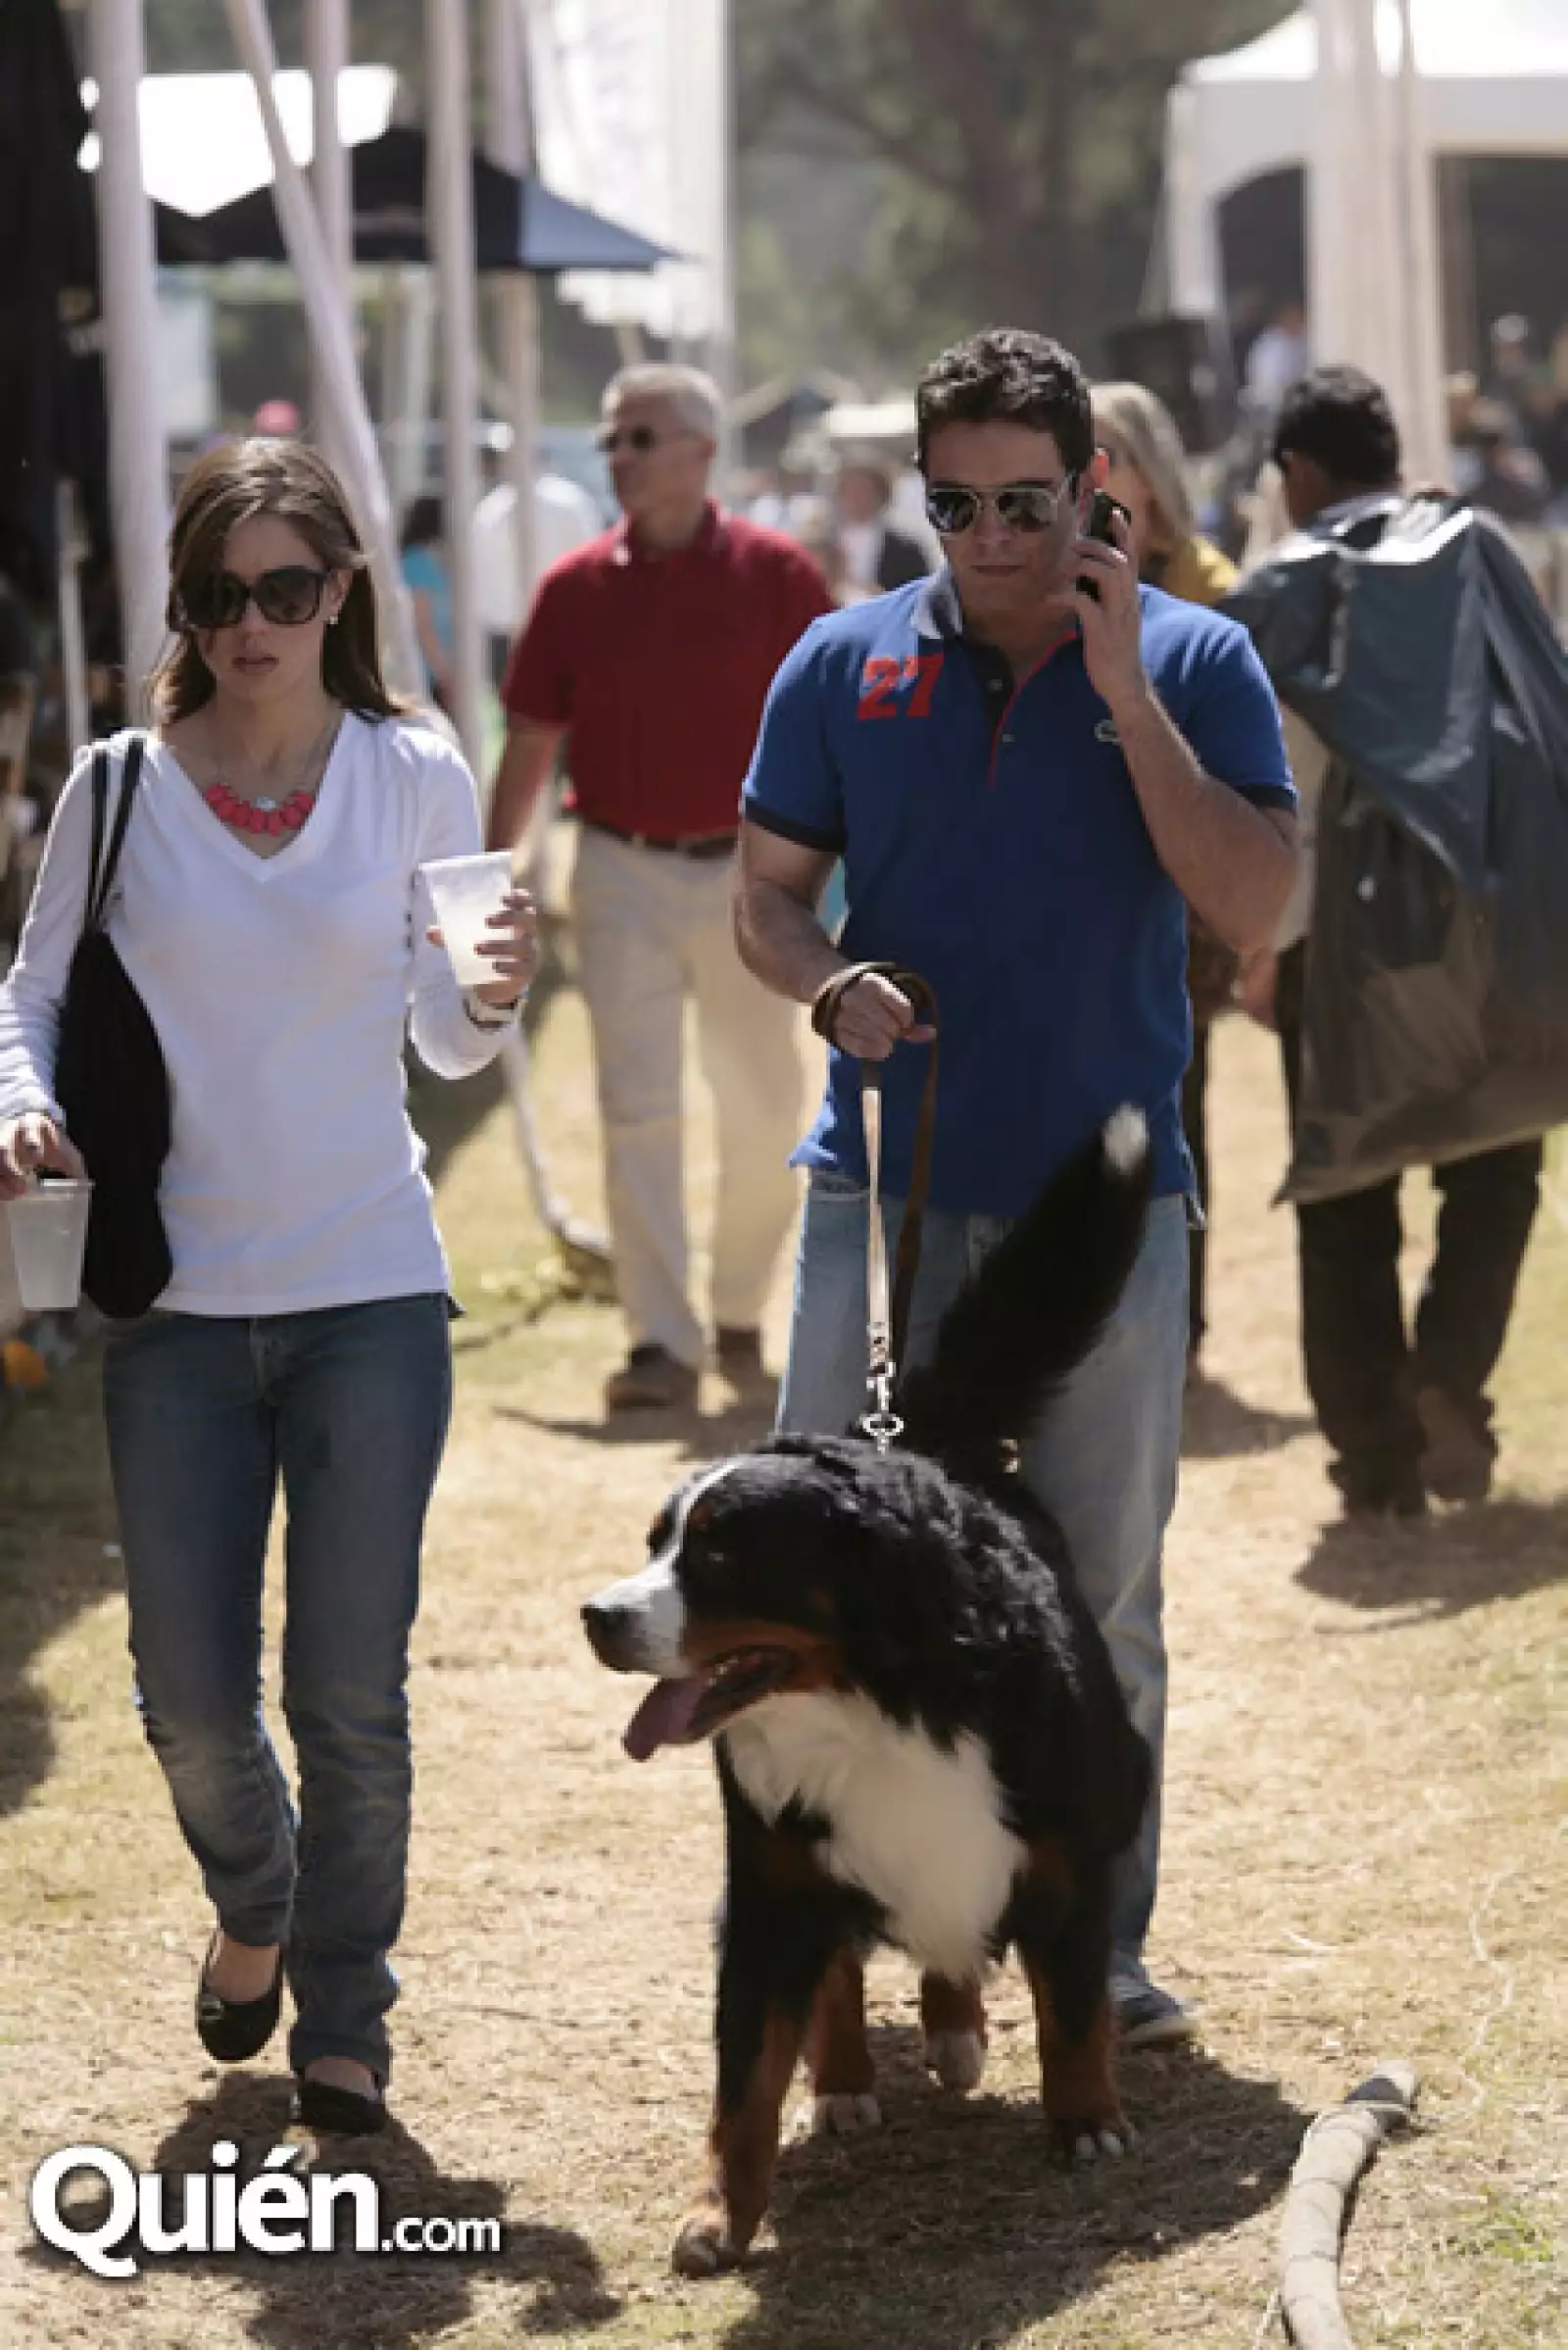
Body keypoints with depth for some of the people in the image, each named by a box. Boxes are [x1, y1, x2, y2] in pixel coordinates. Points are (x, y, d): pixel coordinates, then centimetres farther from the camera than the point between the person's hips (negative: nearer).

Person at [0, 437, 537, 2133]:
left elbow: (444, 1044, 5)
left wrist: (493, 1004, -16)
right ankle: (255, 1909, 37)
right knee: (191, 1695, 4)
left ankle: (344, 2017, 20)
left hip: (372, 1297, 0)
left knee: (348, 1688, 0)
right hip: (177, 1305, 1)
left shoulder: (415, 779, -1)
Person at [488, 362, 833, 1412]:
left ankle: (741, 1315, 26)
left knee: (765, 1111, 7)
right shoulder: (577, 588, 2)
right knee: (637, 1109, -5)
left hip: (747, 868, 0)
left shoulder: (777, 577, -2)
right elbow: (531, 744, 6)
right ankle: (662, 1341, -5)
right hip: (624, 874, 1)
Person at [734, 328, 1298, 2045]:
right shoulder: (847, 667, 4)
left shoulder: (1195, 662, -1)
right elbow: (765, 896, 9)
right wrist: (831, 986, -13)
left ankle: (1100, 1944, 18)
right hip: (889, 1180, 1)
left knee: (1100, 1596, 7)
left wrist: (1125, 686, -16)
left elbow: (1251, 909, -13)